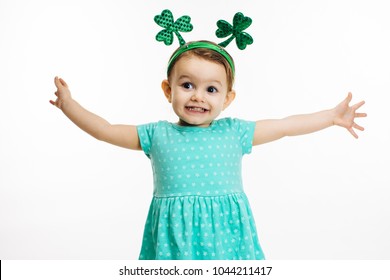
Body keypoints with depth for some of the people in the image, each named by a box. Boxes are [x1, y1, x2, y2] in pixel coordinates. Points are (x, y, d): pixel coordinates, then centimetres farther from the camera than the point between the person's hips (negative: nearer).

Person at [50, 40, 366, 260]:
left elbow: (286, 126, 8)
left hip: (224, 231, 0)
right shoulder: (157, 135, 4)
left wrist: (333, 116, 10)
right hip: (174, 234, 0)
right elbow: (106, 130, 8)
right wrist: (69, 105, 5)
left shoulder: (234, 132, 3)